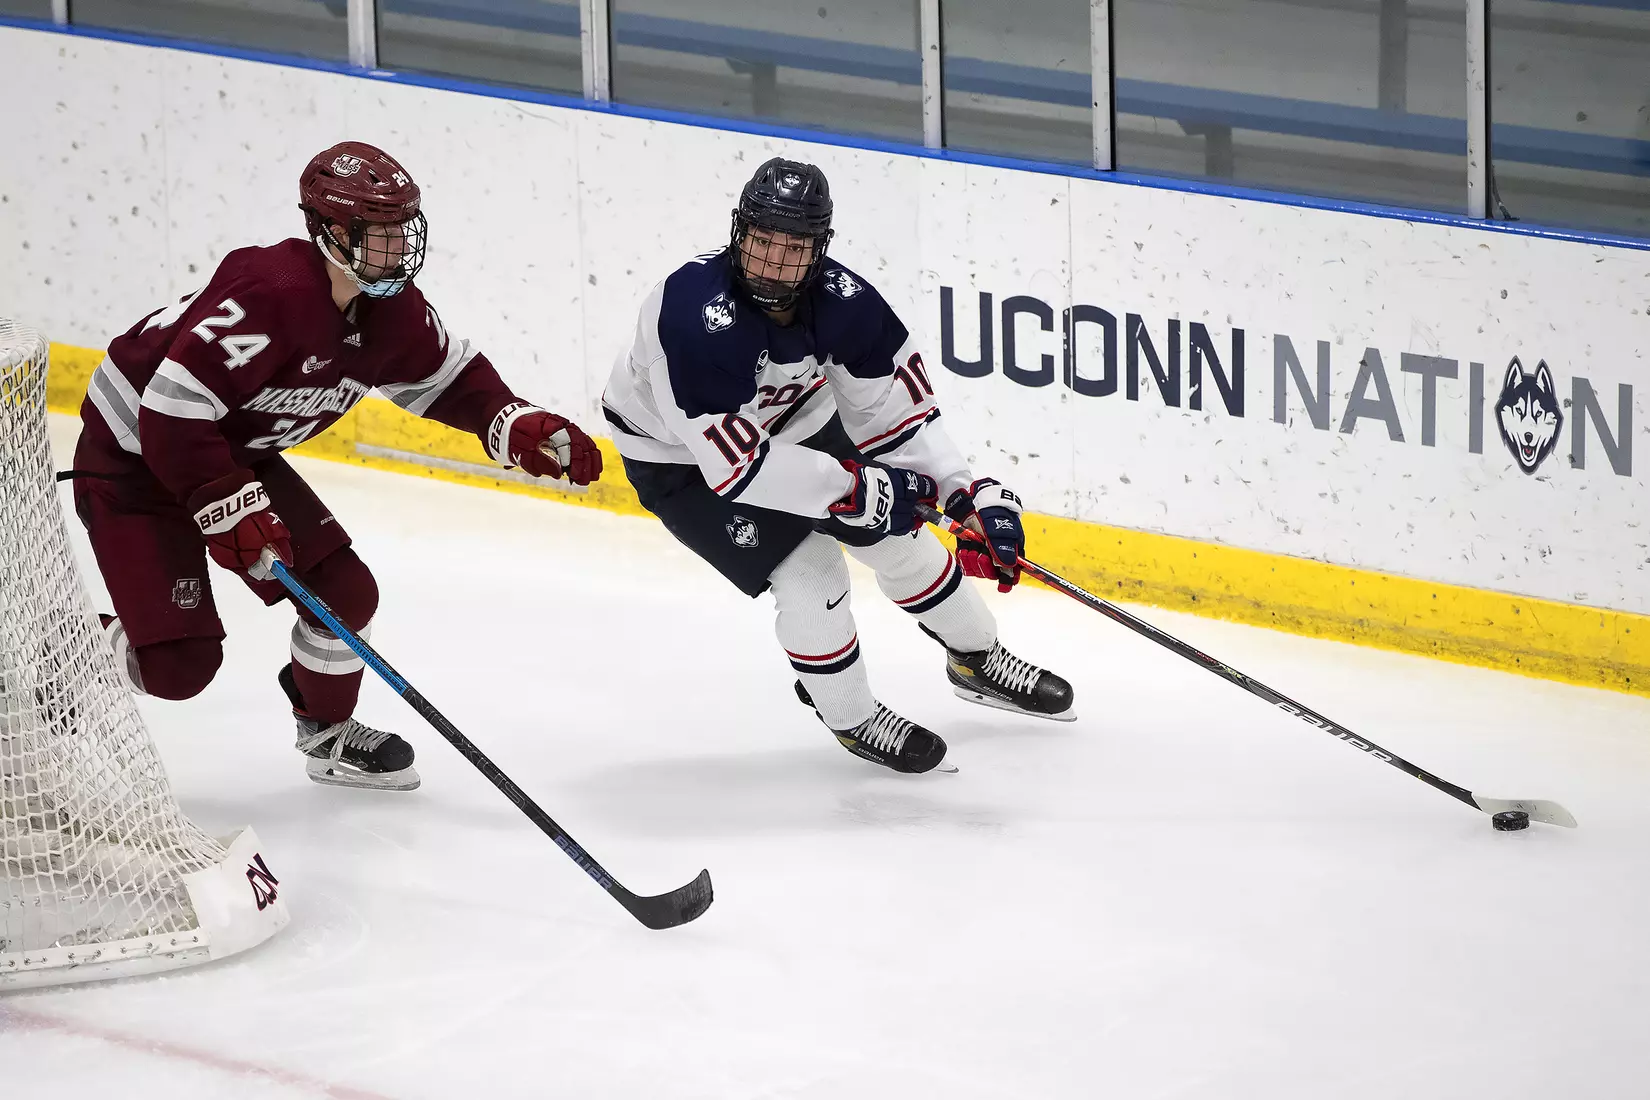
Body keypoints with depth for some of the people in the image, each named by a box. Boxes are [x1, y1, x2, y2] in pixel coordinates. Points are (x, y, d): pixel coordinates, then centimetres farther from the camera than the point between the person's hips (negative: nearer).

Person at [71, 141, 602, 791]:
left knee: (343, 590, 3)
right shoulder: (272, 295, -35)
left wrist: (518, 426, -7)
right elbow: (171, 411, -36)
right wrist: (233, 508, -35)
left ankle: (329, 734, 28)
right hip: (132, 453, -8)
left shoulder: (388, 305, -7)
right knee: (179, 663, -15)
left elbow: (445, 375, 10)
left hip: (234, 452, 8)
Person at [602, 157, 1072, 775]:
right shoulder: (694, 317, -40)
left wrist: (975, 496, -19)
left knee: (896, 536, 10)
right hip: (681, 460, -6)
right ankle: (851, 719, 10)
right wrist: (858, 487, -34)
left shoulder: (843, 301, -23)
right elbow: (735, 466, -38)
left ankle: (978, 660, 37)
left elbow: (897, 407, -10)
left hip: (793, 422, 6)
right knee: (807, 571, -15)